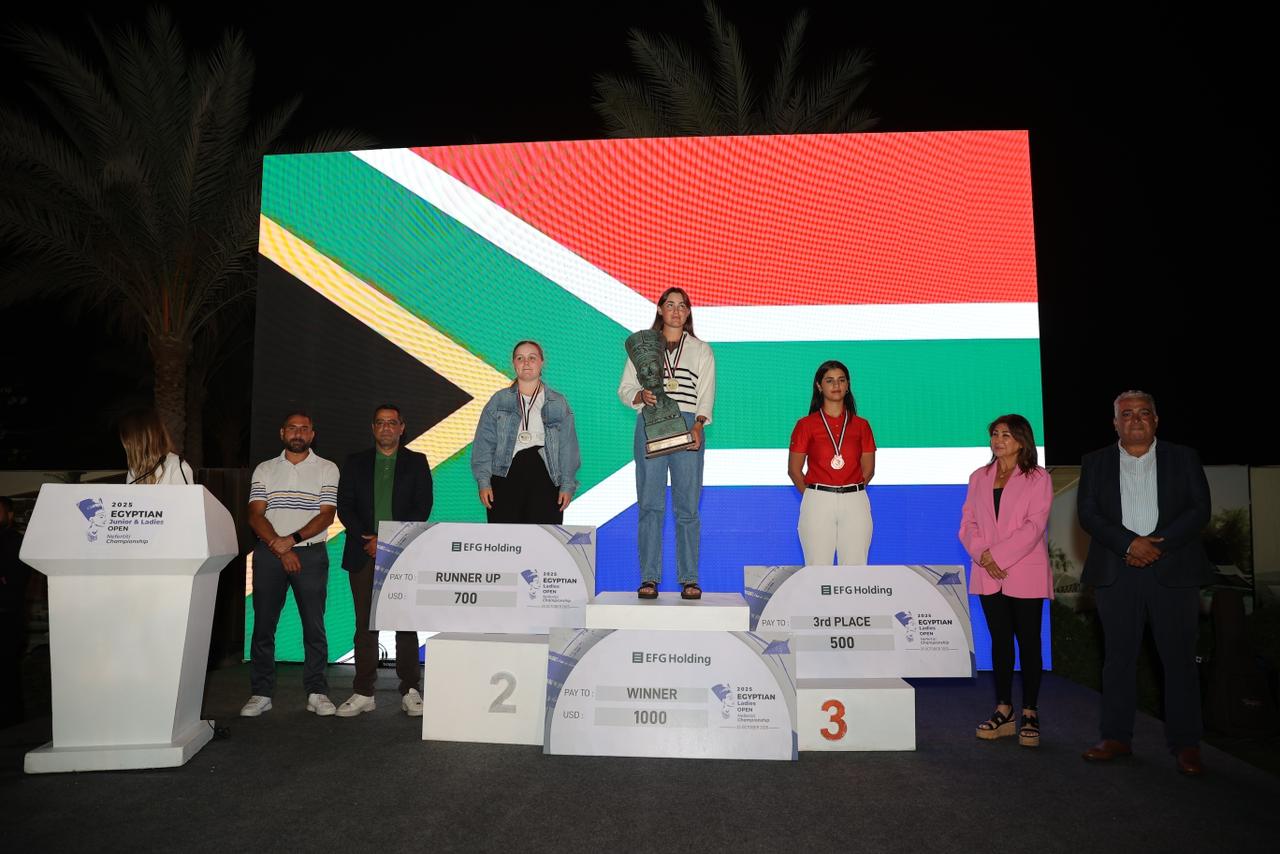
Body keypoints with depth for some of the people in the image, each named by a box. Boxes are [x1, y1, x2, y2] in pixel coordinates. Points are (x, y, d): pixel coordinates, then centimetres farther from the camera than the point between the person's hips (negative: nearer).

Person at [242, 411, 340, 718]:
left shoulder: (327, 469, 5)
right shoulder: (264, 470, 10)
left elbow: (326, 515, -4)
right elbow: (255, 515, 1)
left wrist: (292, 539, -15)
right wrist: (280, 548, -11)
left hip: (311, 553, -2)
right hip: (269, 554, 2)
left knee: (314, 625, -1)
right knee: (263, 625, 4)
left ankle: (316, 693, 7)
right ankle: (261, 693, 13)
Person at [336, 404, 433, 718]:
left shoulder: (416, 462, 8)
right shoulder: (355, 463, 13)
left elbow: (422, 507, 0)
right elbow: (344, 506, 6)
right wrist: (367, 539, -8)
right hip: (364, 554, 2)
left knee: (407, 625, -1)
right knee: (365, 626, 4)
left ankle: (410, 692, 6)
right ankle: (363, 693, 11)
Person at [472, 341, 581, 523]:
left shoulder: (558, 403, 12)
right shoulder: (499, 400, 11)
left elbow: (568, 446, 7)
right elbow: (484, 443, 5)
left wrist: (567, 484, -1)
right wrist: (483, 481, -4)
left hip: (544, 476, 0)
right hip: (505, 476, 0)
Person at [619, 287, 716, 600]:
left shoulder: (701, 350, 16)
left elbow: (706, 396, 8)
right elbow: (624, 388, 12)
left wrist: (697, 426, -9)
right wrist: (640, 395, -11)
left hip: (688, 428, 0)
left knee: (687, 506, -3)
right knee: (650, 505, -3)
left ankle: (689, 579, 2)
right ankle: (649, 578, 1)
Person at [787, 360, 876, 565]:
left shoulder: (861, 425, 8)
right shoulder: (806, 425, 2)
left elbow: (868, 469, 11)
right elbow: (794, 470, 5)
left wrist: (850, 491, 6)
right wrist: (813, 495, 4)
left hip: (855, 504, 2)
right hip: (818, 504, -2)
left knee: (855, 568, 4)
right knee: (818, 569, 2)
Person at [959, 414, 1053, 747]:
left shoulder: (1038, 478, -1)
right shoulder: (979, 478, 13)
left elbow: (1034, 526, -10)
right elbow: (967, 523, 7)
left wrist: (997, 555, -16)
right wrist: (982, 555, -10)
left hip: (1025, 574, -4)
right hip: (988, 575, 4)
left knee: (1028, 642, 3)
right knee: (999, 641, 8)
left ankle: (1030, 714, 11)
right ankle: (1003, 710, 16)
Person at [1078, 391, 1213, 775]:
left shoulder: (1184, 458, 9)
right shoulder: (1095, 463, 9)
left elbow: (1200, 510, 0)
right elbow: (1088, 514, 0)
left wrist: (1158, 545, -13)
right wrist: (1129, 543, -14)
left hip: (1173, 569, 0)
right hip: (1116, 572, 1)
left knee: (1179, 657, 2)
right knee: (1119, 655, 6)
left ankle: (1185, 744, 11)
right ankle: (1116, 737, 14)